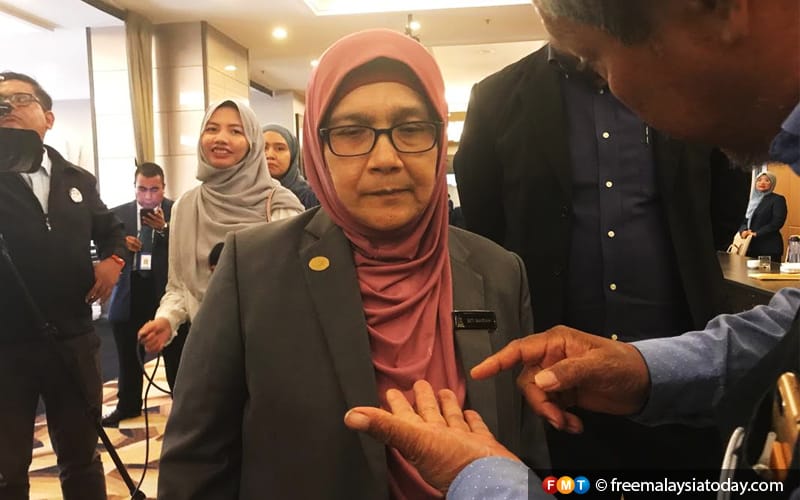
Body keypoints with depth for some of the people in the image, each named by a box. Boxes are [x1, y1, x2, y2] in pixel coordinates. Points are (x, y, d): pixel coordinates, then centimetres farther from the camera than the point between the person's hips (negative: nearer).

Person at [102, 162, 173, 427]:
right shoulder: (118, 214, 5)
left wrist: (165, 229, -23)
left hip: (165, 291, -3)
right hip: (129, 294, 3)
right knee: (128, 356, 16)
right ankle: (128, 405, 34)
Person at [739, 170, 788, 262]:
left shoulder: (778, 199, -2)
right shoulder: (754, 199, 18)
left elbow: (777, 222, -13)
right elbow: (745, 220, 16)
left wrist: (756, 233, -17)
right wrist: (743, 231, -6)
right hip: (751, 245, 6)